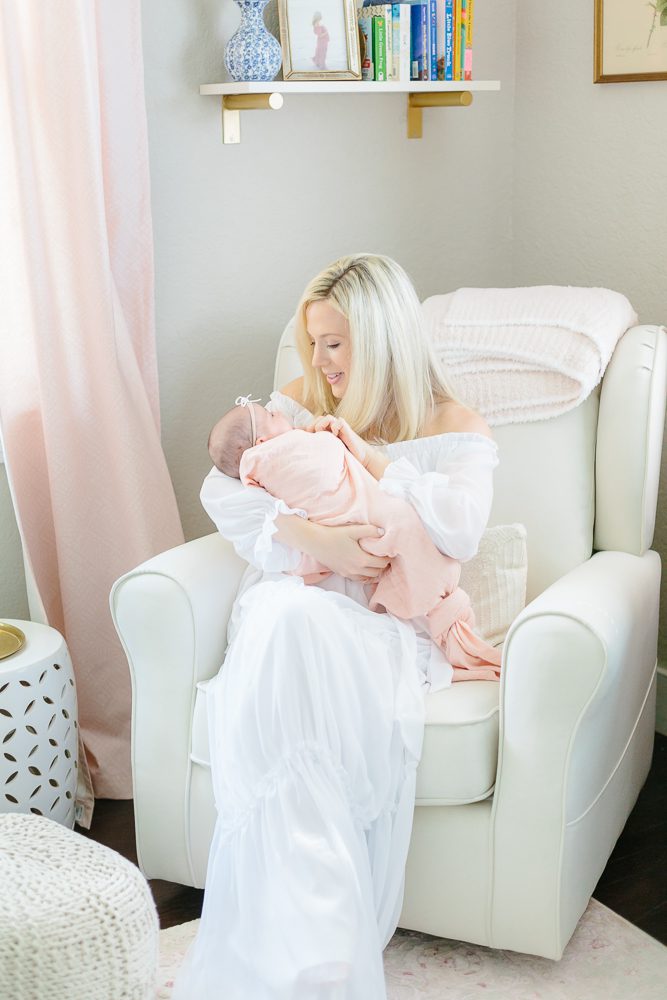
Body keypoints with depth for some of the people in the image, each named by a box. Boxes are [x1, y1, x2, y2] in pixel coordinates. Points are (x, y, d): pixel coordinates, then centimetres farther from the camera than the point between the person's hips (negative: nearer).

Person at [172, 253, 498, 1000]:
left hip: (385, 622, -2)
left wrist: (365, 459, -8)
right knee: (284, 623, -38)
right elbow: (224, 494, 3)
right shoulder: (298, 403, 17)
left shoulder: (456, 428, 10)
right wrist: (309, 539, -14)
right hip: (288, 599, 2)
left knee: (298, 632, -39)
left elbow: (461, 529, -10)